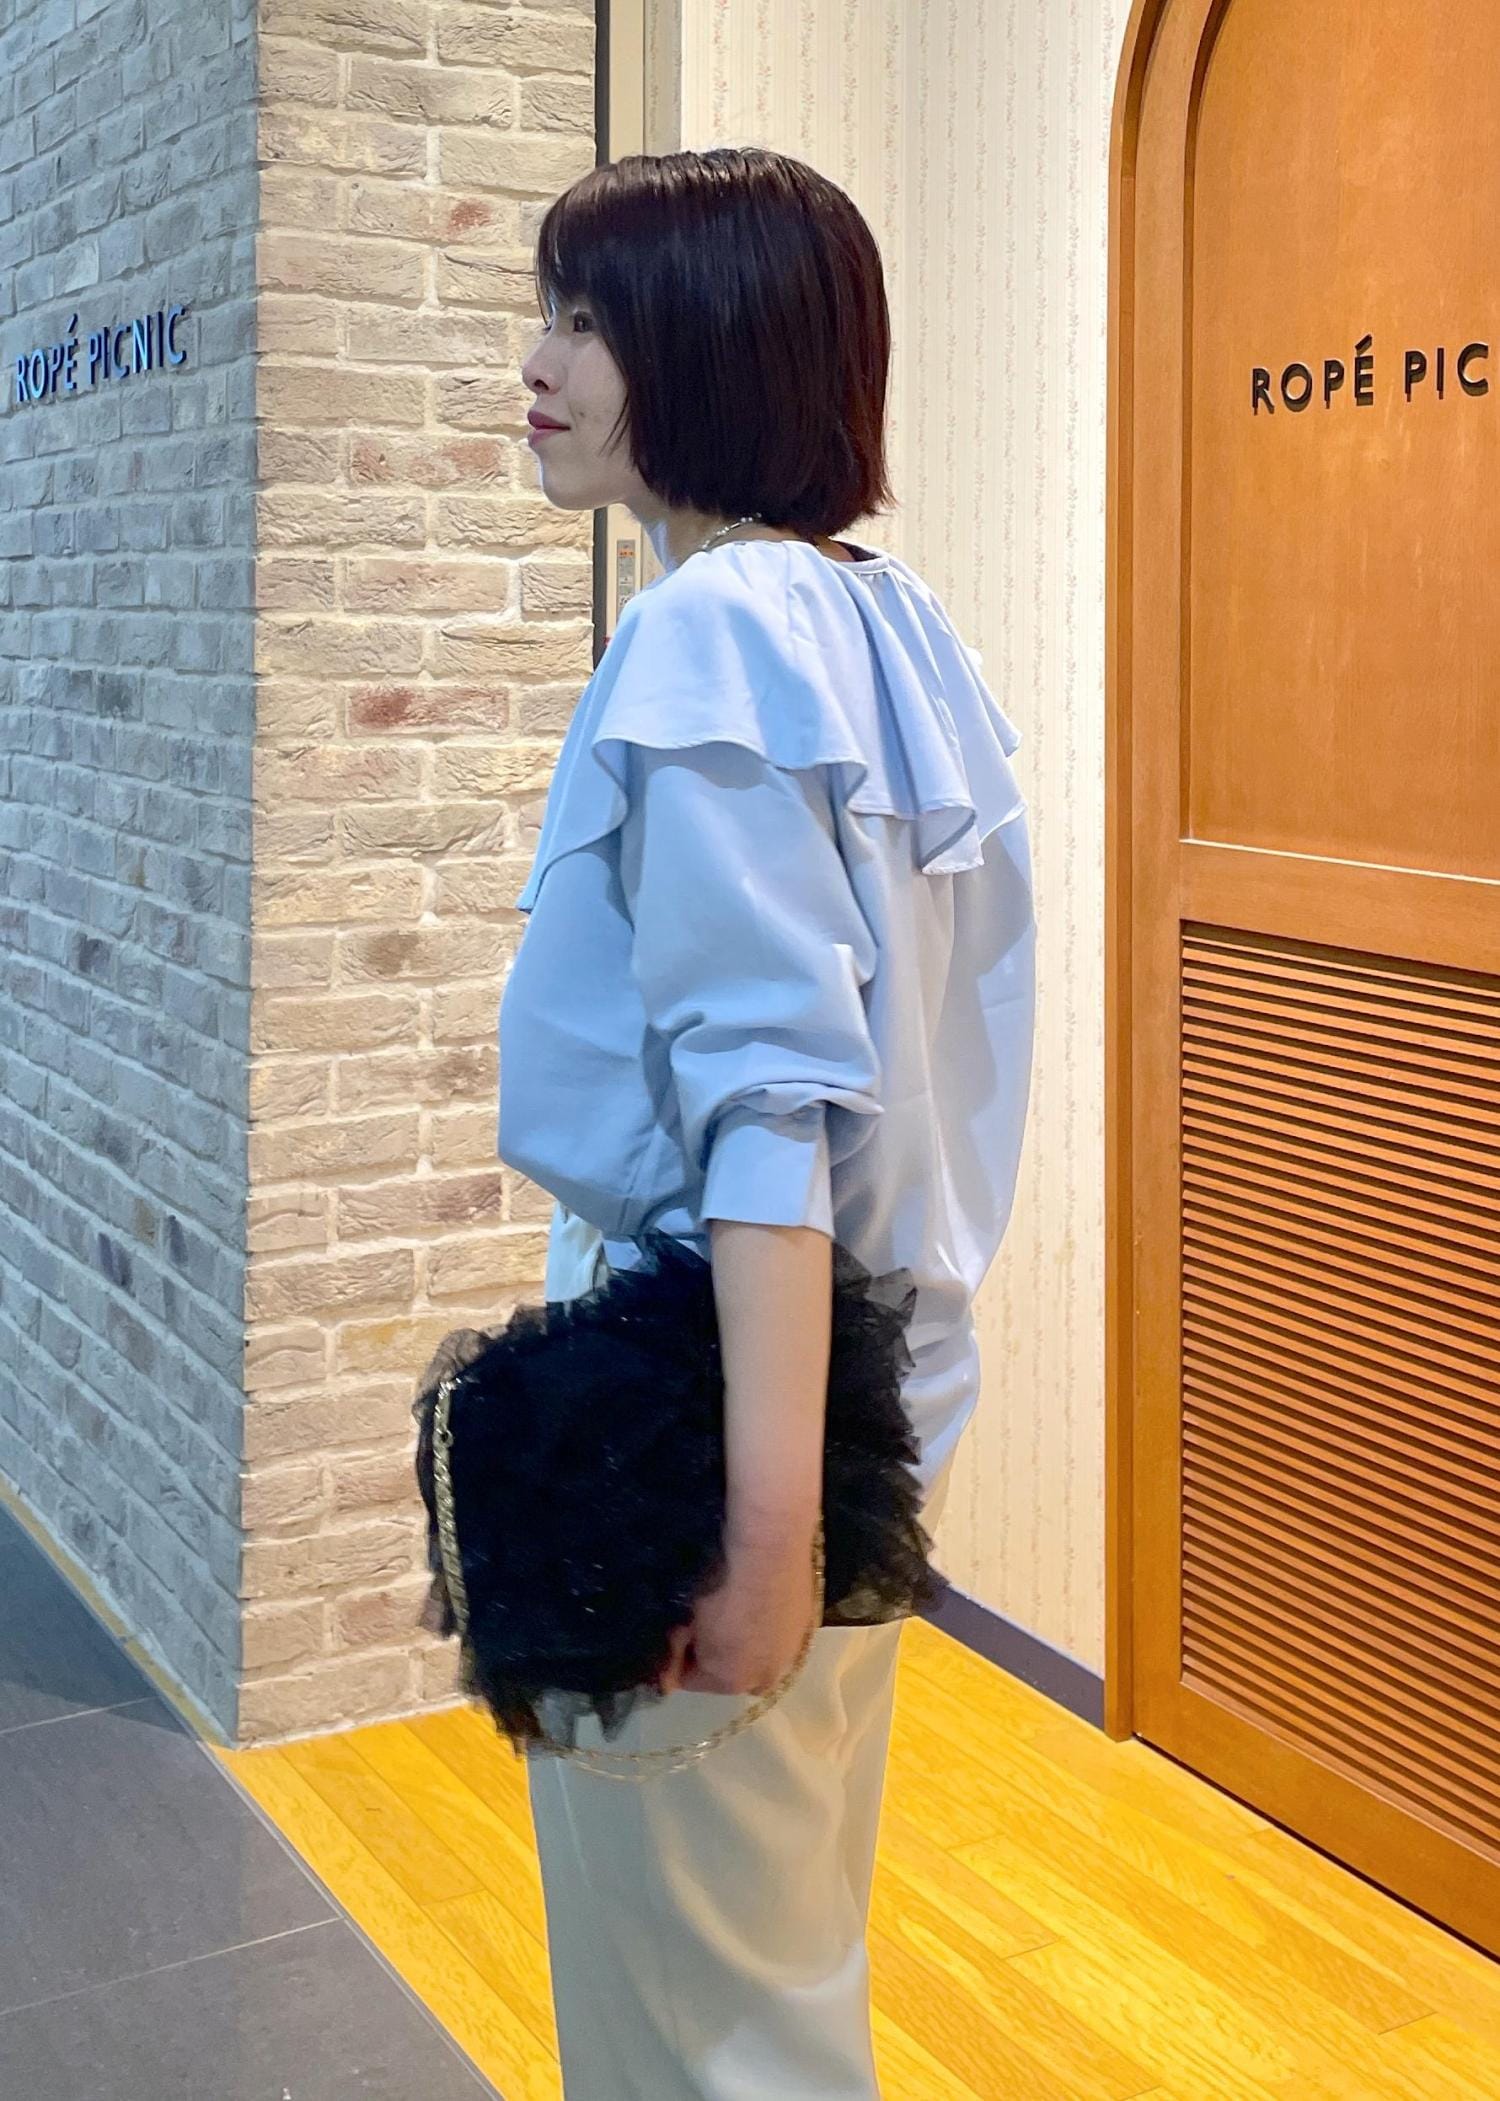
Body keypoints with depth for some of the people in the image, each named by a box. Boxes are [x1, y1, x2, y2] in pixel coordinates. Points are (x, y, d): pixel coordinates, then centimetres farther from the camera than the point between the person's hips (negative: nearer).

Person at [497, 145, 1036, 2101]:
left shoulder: (712, 633, -16)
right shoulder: (899, 622, 9)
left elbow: (769, 1093, -23)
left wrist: (767, 1524, -24)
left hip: (708, 1409, -9)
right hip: (883, 1388, 9)